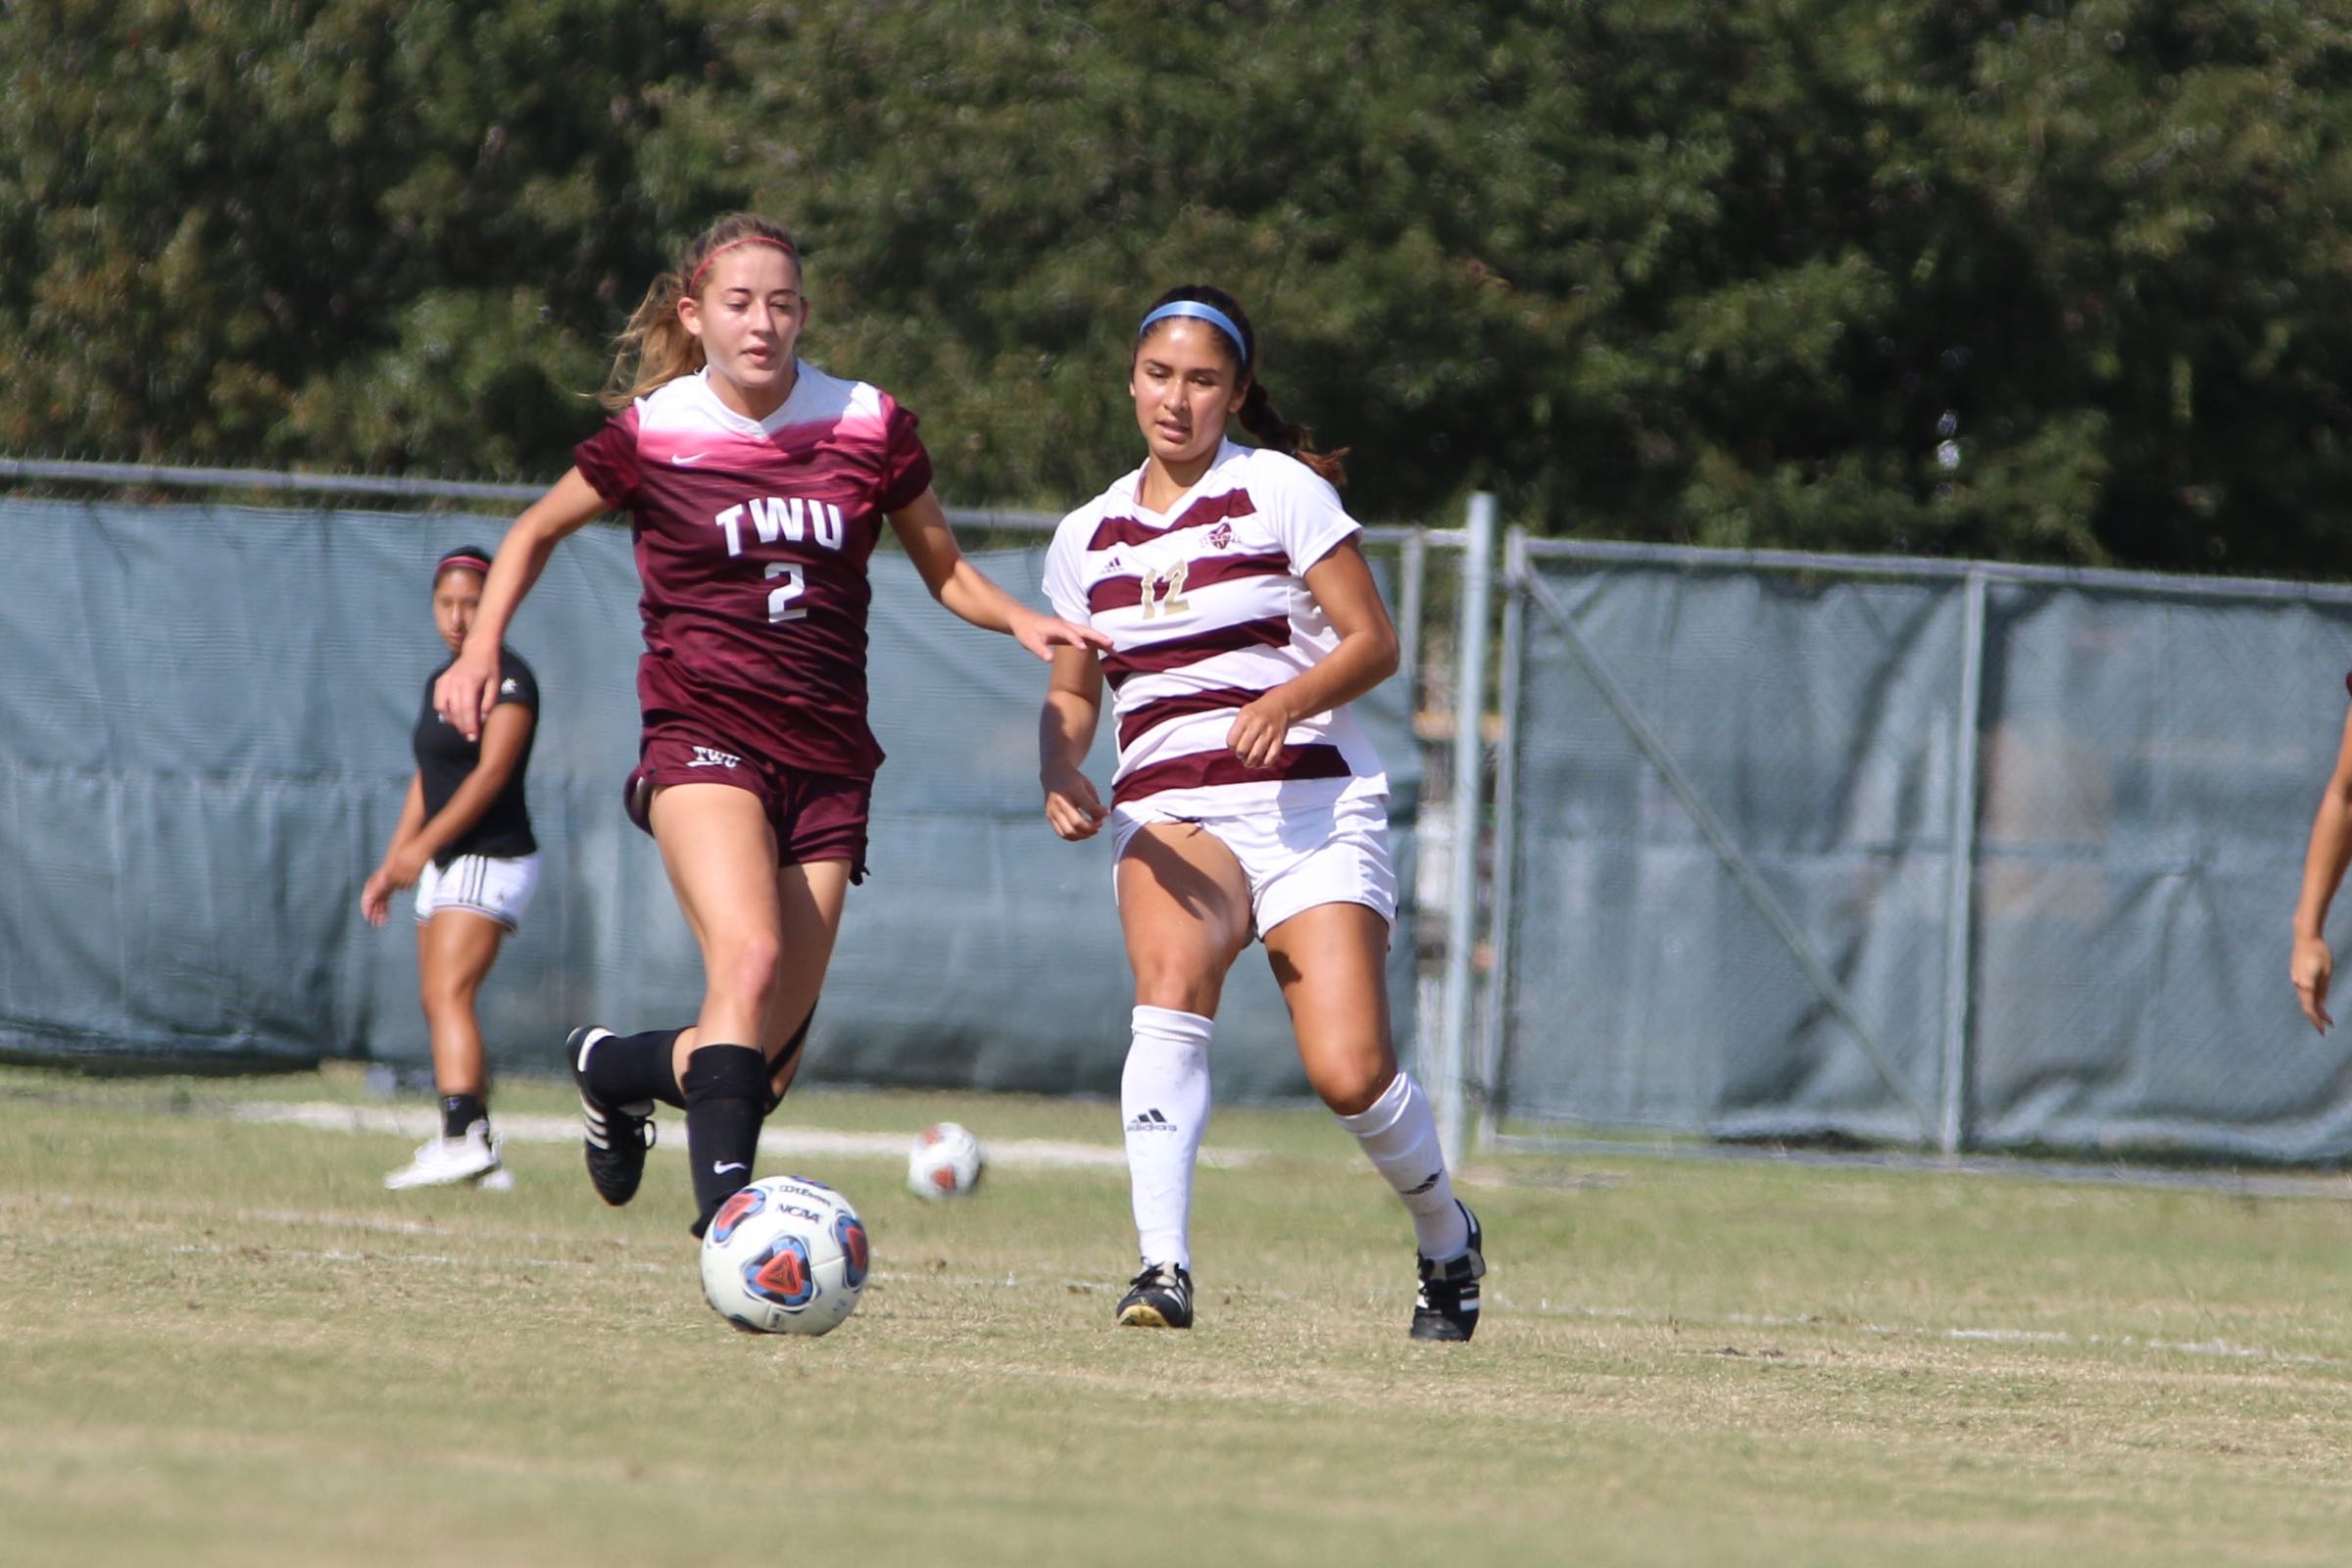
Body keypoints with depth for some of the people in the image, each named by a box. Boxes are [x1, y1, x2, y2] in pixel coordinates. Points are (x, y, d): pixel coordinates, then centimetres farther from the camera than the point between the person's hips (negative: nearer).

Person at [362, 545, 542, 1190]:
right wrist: (390, 867, 20)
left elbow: (491, 773, -20)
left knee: (448, 993, -23)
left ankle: (463, 1136, -36)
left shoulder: (508, 678, -10)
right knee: (441, 1005, 8)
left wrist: (424, 845, -25)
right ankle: (482, 1159, 13)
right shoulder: (442, 682, 17)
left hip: (492, 859, -9)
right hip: (445, 867, 9)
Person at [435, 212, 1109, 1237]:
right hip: (703, 738, -3)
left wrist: (1020, 621, -4)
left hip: (827, 759, 3)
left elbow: (943, 567, 16)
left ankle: (612, 1067, 33)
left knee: (767, 1065, 1)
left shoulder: (870, 428, 4)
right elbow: (537, 530, 15)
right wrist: (480, 650, 1)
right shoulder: (651, 434, -1)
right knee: (749, 958, -31)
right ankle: (725, 1205, -35)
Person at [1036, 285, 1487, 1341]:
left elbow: (1374, 642, 0)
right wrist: (1060, 774, 1)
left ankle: (1447, 1241, 18)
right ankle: (1163, 1268, -37)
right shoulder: (1087, 538, 14)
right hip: (1168, 808, 3)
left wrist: (1288, 699, -19)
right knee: (1170, 987, -31)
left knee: (1350, 1075, -13)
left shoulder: (1283, 491, 2)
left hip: (1309, 801, -3)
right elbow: (1070, 693, 23)